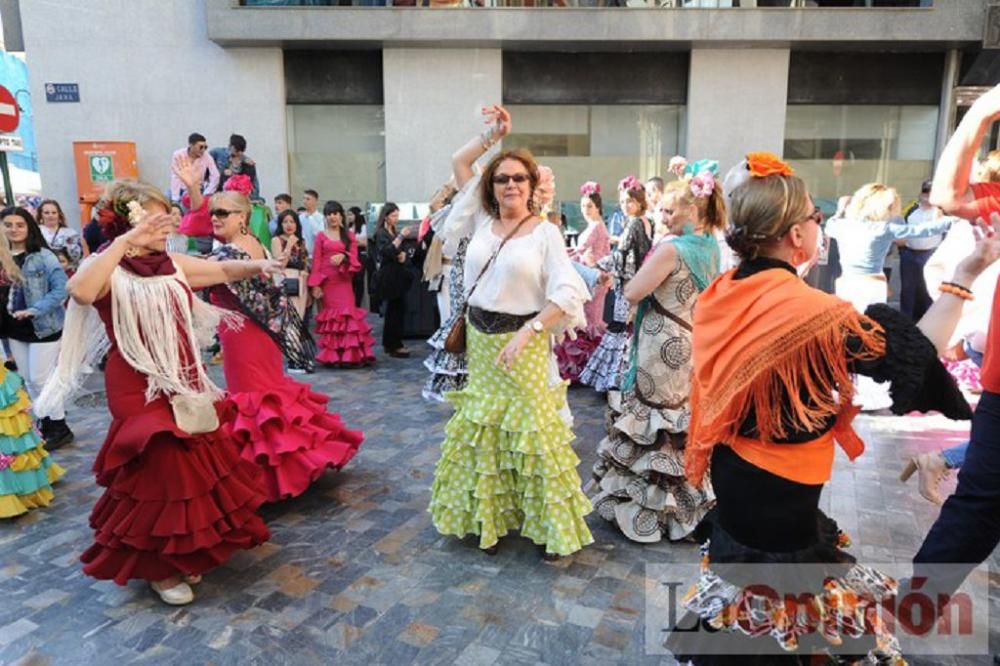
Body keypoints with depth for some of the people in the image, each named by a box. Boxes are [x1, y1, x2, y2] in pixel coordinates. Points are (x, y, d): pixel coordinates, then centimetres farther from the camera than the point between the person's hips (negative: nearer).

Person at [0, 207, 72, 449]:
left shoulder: (43, 256, -11)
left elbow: (61, 288, -17)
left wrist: (34, 310, -23)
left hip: (43, 326, -6)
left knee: (41, 378, -3)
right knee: (28, 379, 13)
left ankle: (60, 427, 10)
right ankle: (45, 421, 27)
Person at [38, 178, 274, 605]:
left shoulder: (173, 265, 6)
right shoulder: (108, 270, -12)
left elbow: (223, 271, 12)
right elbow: (80, 291, -35)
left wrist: (256, 266, -6)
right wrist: (124, 242, -34)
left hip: (186, 382, 7)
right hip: (140, 391, -7)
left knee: (199, 465, 15)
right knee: (162, 469, -2)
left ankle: (188, 550, 36)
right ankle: (158, 566, 20)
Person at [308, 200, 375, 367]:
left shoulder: (349, 235, 11)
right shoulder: (321, 236, 7)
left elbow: (354, 258, 3)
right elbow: (316, 261, 1)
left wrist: (343, 256, -19)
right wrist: (315, 285, -7)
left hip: (344, 281, 1)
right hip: (327, 281, -1)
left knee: (347, 313, -6)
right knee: (330, 315, 0)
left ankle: (350, 354, -3)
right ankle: (332, 356, 4)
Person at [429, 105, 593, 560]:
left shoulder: (545, 232, -6)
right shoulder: (482, 221, 6)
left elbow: (567, 292, -13)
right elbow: (459, 163, 14)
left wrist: (528, 331, -20)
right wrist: (493, 134, 7)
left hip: (523, 343, -5)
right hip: (480, 341, 5)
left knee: (531, 432, 1)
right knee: (482, 432, 11)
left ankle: (546, 524, 17)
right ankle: (490, 518, 27)